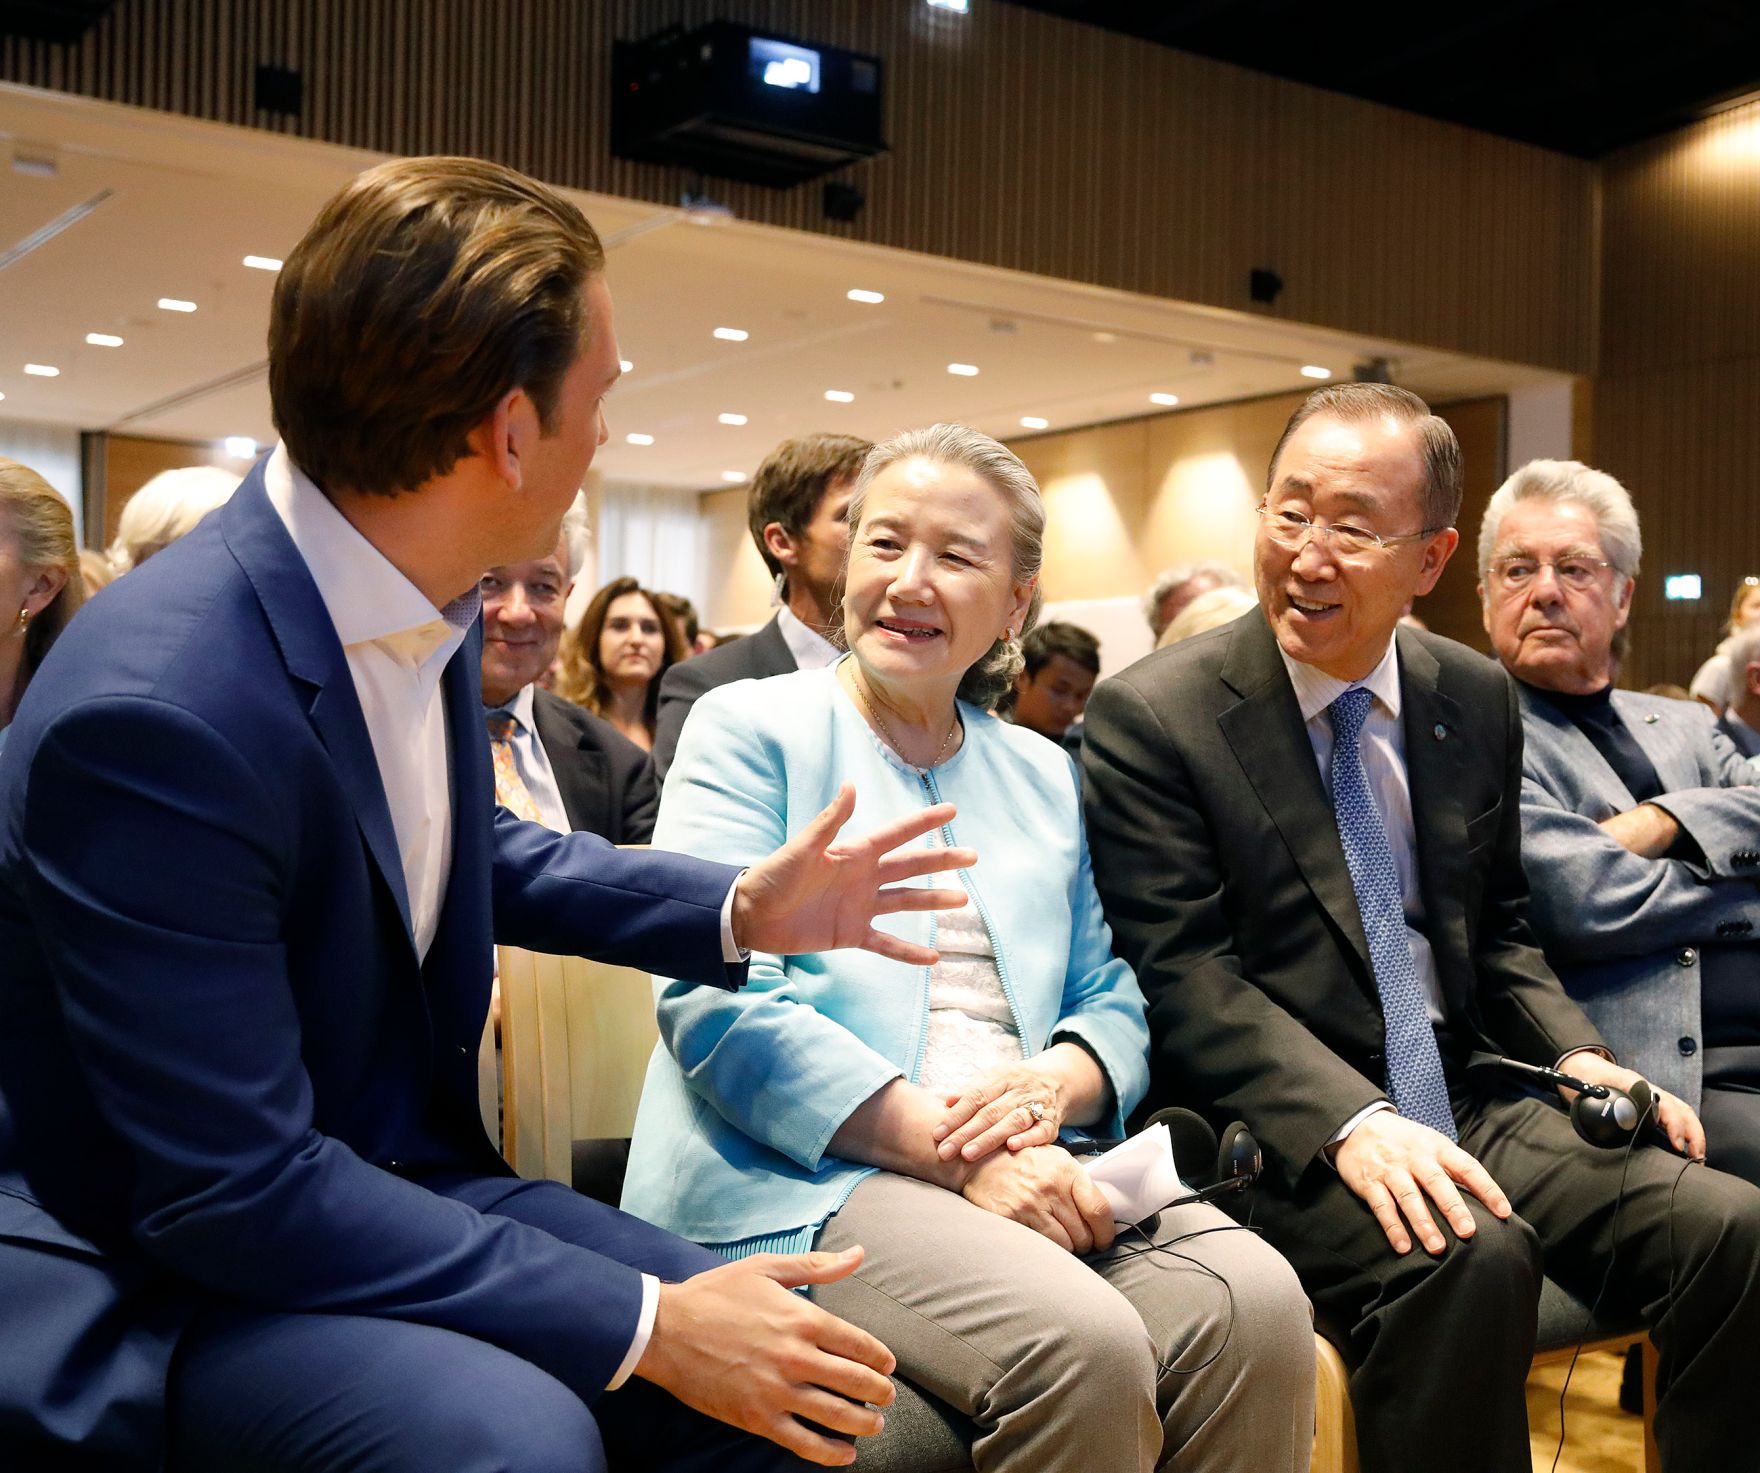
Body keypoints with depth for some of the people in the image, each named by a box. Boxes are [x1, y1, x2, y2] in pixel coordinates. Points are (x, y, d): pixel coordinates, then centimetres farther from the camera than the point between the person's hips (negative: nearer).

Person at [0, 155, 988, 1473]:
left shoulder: (416, 602, -4)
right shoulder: (152, 711, -29)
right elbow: (229, 1193, -26)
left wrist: (737, 911, 8)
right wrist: (644, 1323, -25)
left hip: (383, 1177, 7)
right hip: (141, 1278, -7)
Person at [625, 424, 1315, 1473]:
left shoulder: (1042, 774, 22)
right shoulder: (749, 728, 5)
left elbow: (1113, 998, 18)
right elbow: (718, 1004, -8)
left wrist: (1055, 1082, -8)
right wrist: (950, 1146, -17)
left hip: (1030, 1167, 5)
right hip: (811, 1179, -5)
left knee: (1258, 1304, -24)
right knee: (1084, 1346, -31)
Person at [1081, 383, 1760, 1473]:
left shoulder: (1480, 701, 10)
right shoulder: (1150, 717, -8)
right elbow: (1183, 975, -14)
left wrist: (1577, 1054, 0)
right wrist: (1351, 1122, -26)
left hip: (1456, 1102, 6)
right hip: (1276, 1129, -5)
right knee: (1469, 1257, -32)